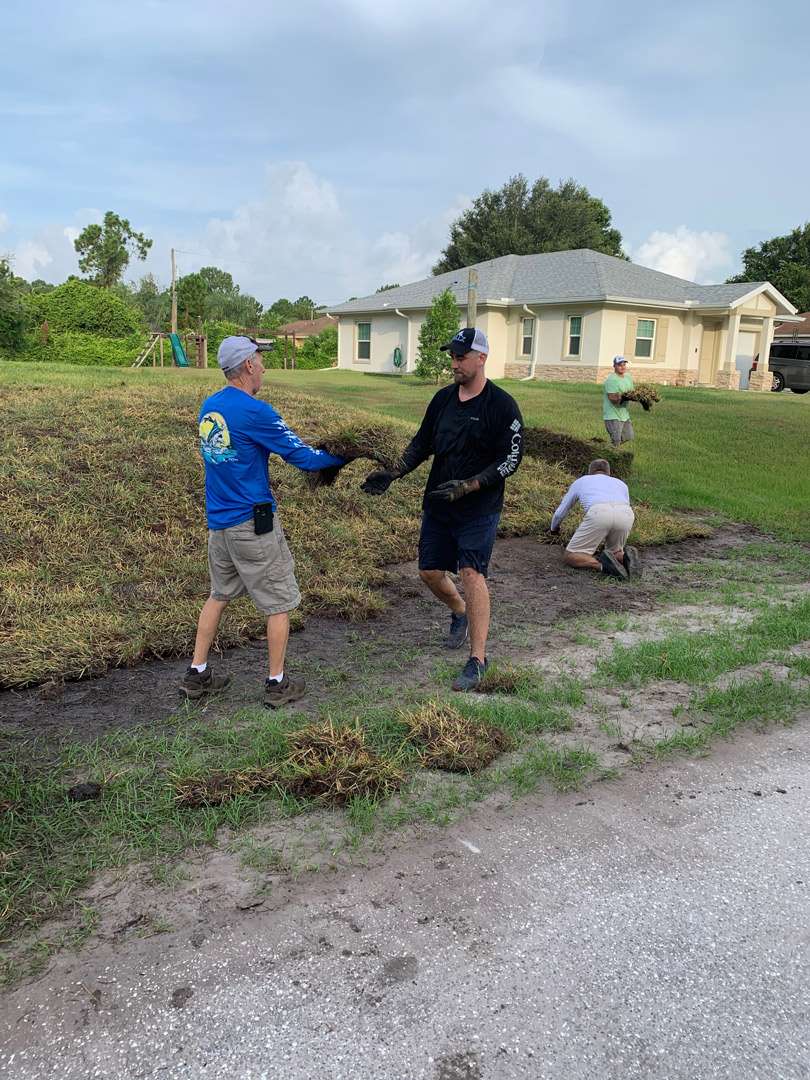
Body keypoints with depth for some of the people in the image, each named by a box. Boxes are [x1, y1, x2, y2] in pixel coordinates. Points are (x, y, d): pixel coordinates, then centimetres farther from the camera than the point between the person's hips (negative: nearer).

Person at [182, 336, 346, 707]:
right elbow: (301, 456, -13)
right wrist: (340, 458, 2)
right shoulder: (255, 412, -18)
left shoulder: (208, 407, 7)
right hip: (253, 523, -8)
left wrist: (261, 486, 23)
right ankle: (277, 684, 14)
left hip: (218, 520, 8)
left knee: (219, 594, 21)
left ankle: (197, 675, 26)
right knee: (279, 602, 6)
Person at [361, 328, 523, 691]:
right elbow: (422, 443, 13)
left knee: (471, 573, -14)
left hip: (479, 508, -6)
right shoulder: (443, 398, 6)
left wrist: (467, 486, -23)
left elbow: (510, 460, -13)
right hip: (437, 504, 6)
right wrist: (393, 474, -1)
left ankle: (478, 658, -6)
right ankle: (460, 612, 42)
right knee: (430, 571, 10)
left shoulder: (502, 405, -11)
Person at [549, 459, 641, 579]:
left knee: (570, 557, 10)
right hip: (626, 516, 3)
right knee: (613, 553, 30)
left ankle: (603, 564, -17)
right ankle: (626, 558, -6)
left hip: (599, 514, -3)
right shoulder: (621, 483, 41)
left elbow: (559, 513, 44)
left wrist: (554, 529, 66)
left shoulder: (580, 481, 38)